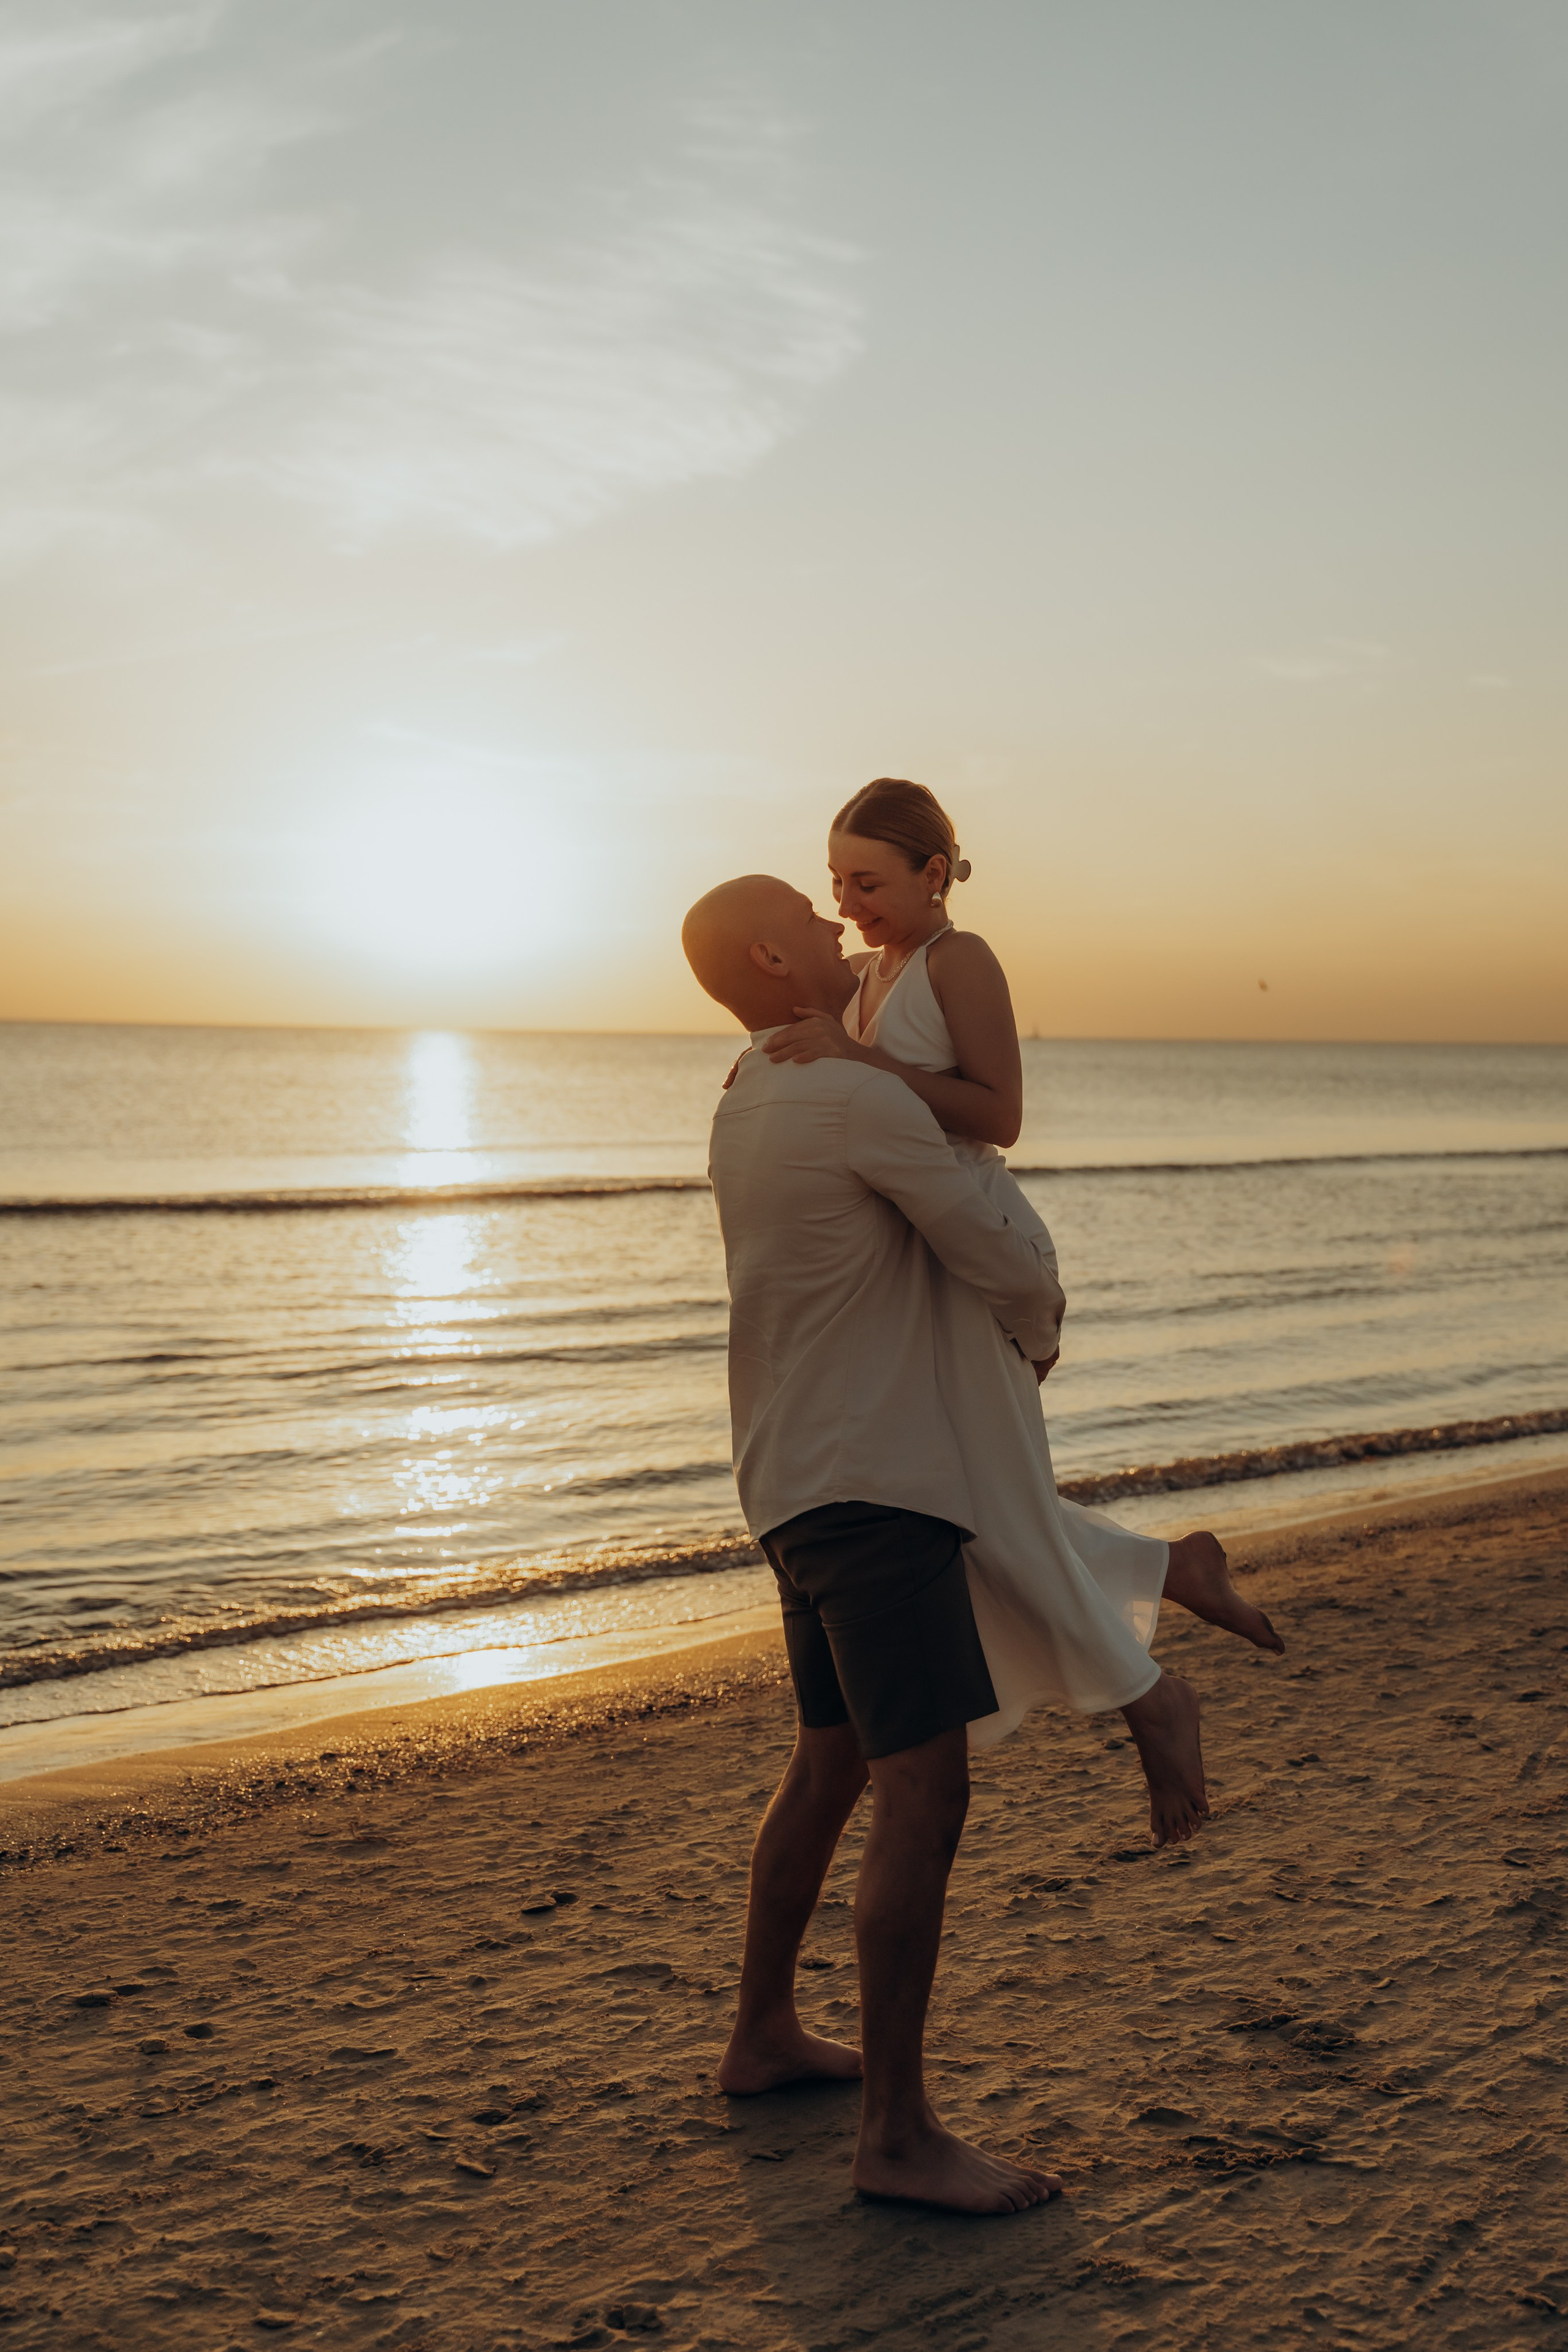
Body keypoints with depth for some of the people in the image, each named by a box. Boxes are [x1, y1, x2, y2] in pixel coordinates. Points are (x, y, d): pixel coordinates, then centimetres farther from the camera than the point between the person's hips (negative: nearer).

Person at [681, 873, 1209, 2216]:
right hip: (871, 1489, -10)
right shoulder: (867, 1102, -16)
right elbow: (1003, 1270, -9)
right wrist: (1041, 1335, 13)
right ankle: (900, 2132, -4)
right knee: (925, 1799, -9)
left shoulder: (747, 1108, 14)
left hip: (801, 1484, 10)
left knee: (831, 1769, 20)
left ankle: (765, 2036, 33)